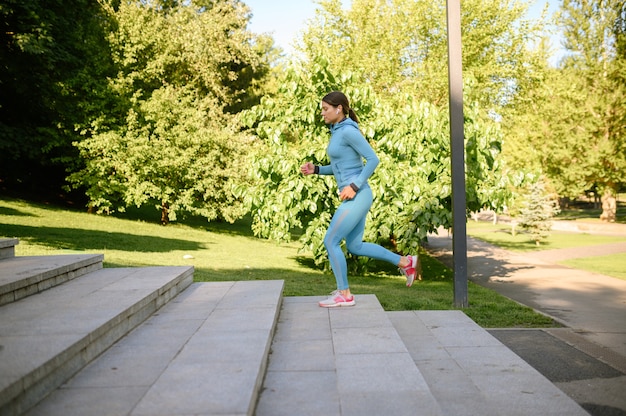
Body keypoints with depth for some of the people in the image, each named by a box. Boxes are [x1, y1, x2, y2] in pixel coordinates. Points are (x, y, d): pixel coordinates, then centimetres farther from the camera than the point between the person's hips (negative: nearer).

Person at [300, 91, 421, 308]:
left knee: (331, 241, -4)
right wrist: (315, 170, 9)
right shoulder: (338, 132, 16)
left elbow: (373, 159, -17)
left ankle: (344, 294, 7)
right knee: (355, 246, 16)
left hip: (357, 196, -10)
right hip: (353, 198, 10)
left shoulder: (349, 130, -13)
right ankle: (405, 262, 23)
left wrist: (354, 186, -20)